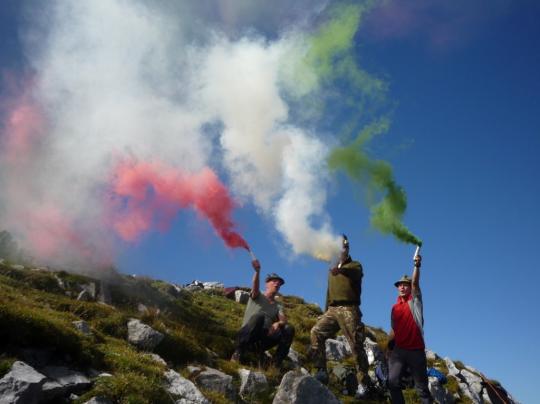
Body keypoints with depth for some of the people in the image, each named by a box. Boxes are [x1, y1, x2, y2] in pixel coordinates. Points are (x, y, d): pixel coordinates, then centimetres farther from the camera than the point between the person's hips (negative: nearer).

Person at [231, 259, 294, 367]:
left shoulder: (278, 306, 23)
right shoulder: (257, 296, 14)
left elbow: (284, 320, 3)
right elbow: (255, 288, -11)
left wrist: (279, 323, -23)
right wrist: (257, 271, -31)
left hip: (266, 338, 3)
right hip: (248, 337, -3)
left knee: (289, 329, -21)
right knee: (259, 316, -34)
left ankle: (276, 363, -20)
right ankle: (238, 353, -32)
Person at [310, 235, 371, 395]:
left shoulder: (355, 265, 8)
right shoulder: (332, 269, 24)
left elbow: (356, 275, -18)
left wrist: (342, 268, -40)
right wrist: (325, 312, 21)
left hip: (349, 309, -5)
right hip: (332, 309, 5)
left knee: (356, 345, -10)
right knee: (316, 332, -16)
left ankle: (362, 382, -4)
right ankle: (321, 371, -15)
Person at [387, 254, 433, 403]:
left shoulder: (415, 301, 3)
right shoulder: (394, 308, 15)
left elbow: (415, 283, -13)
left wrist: (417, 266, -28)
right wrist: (389, 347, 12)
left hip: (416, 350, -3)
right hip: (399, 350, 3)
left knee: (421, 386, 2)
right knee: (393, 381, -12)